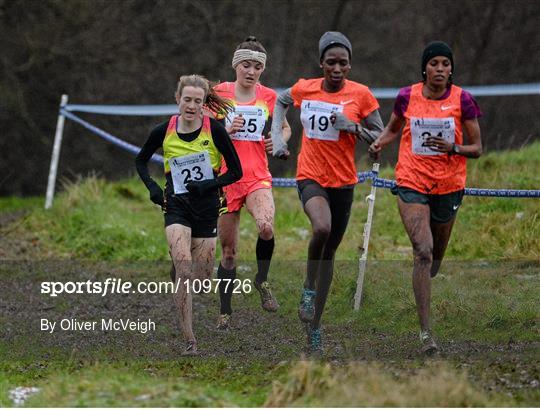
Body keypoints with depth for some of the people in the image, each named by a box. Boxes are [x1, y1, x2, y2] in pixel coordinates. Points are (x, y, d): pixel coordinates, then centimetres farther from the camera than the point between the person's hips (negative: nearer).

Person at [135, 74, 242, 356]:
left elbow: (235, 171, -3)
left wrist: (209, 185, -17)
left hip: (207, 208, 1)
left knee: (202, 278, 5)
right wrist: (152, 188, -1)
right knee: (184, 270, -19)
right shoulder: (164, 132, -4)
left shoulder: (214, 130, -8)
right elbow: (140, 161, 15)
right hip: (177, 207, -1)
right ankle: (189, 341, -19)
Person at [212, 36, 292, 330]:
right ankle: (225, 312, 18)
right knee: (228, 251, 3)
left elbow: (285, 128, 22)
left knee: (266, 226, -30)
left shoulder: (269, 97, 6)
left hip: (258, 177, 0)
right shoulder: (219, 93, 0)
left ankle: (262, 280, -4)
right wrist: (227, 130, -14)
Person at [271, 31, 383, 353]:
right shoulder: (304, 89, -3)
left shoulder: (360, 95, -6)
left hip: (343, 181, 1)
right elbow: (281, 101, 19)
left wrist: (352, 127, -19)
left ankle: (315, 325, 21)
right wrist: (277, 137, 7)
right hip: (311, 177, -1)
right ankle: (309, 287, -7)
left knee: (329, 252, 10)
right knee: (322, 228, -32)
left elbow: (381, 136, -2)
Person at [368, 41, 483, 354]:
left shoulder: (462, 100, -5)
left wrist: (453, 148, -20)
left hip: (448, 186, 1)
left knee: (435, 258, 15)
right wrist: (379, 144, -4)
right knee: (423, 251, -17)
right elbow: (393, 129, 17)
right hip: (412, 184, -1)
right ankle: (426, 331, -19)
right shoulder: (407, 97, -1)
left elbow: (477, 148, 0)